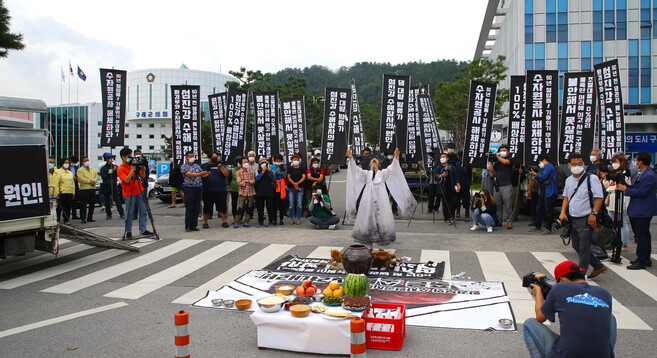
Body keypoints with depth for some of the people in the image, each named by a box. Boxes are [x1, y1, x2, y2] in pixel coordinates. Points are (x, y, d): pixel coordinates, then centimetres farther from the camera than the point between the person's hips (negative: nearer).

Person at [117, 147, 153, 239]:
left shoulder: (134, 165, 9)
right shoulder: (120, 169, -8)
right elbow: (126, 180, -22)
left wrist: (142, 170, -5)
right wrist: (132, 169, -22)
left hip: (139, 191, 6)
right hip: (129, 194, -6)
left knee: (143, 210, 4)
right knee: (129, 214, -1)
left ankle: (143, 229, 11)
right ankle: (128, 232, 9)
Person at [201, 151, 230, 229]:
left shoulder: (220, 165, 10)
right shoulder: (204, 166, 10)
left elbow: (227, 174, -1)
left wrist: (221, 167, -15)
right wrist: (206, 172, -11)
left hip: (220, 191, 1)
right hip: (207, 191, 0)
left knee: (222, 207, 3)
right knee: (207, 207, 5)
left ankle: (224, 221, 12)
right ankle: (205, 222, 16)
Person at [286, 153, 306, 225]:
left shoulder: (302, 168, 9)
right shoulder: (290, 168, 9)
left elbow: (304, 177, 0)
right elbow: (288, 177, 2)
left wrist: (297, 183, -15)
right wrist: (294, 184, -13)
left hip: (300, 187, 0)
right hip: (291, 187, 0)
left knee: (299, 204, -4)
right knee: (291, 204, -4)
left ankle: (298, 218, 2)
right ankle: (292, 218, 3)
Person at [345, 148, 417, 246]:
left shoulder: (383, 173, 20)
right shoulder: (366, 173, 20)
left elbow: (392, 168, 4)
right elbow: (356, 169, 6)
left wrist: (396, 158, -13)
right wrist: (351, 158, -9)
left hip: (380, 196, 0)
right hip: (369, 197, 0)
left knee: (382, 216, -5)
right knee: (367, 216, -3)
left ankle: (384, 238, 2)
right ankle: (367, 238, 6)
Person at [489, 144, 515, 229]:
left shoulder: (510, 159, 4)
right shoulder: (497, 161, 17)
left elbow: (505, 162, -18)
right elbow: (492, 171, 16)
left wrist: (497, 156, -7)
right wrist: (491, 161, 6)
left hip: (506, 186, -5)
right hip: (497, 186, 5)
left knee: (508, 206, -5)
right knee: (498, 205, 7)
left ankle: (509, 222, -1)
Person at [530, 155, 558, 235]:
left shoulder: (549, 166, -10)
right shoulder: (546, 168, 22)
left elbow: (544, 177, -18)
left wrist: (535, 174, -5)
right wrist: (536, 177, 11)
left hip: (549, 192, -11)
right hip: (544, 192, 11)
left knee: (548, 211, -5)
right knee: (539, 209, 12)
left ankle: (548, 228, 1)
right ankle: (537, 226, 20)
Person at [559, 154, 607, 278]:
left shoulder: (592, 179, -9)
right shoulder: (569, 180, 10)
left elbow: (599, 198, -11)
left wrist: (593, 213, -19)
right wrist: (563, 212, 6)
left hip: (586, 219, -7)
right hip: (572, 219, 7)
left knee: (584, 247, -1)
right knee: (576, 246, 13)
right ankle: (599, 266, 28)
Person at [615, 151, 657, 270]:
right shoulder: (642, 173, 13)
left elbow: (642, 192, -24)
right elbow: (637, 187, 18)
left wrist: (626, 190, -15)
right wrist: (625, 186, 6)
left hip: (643, 212, -11)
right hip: (638, 211, 11)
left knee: (641, 236, -5)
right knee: (643, 235, 17)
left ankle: (641, 261, 1)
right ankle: (645, 259, 27)